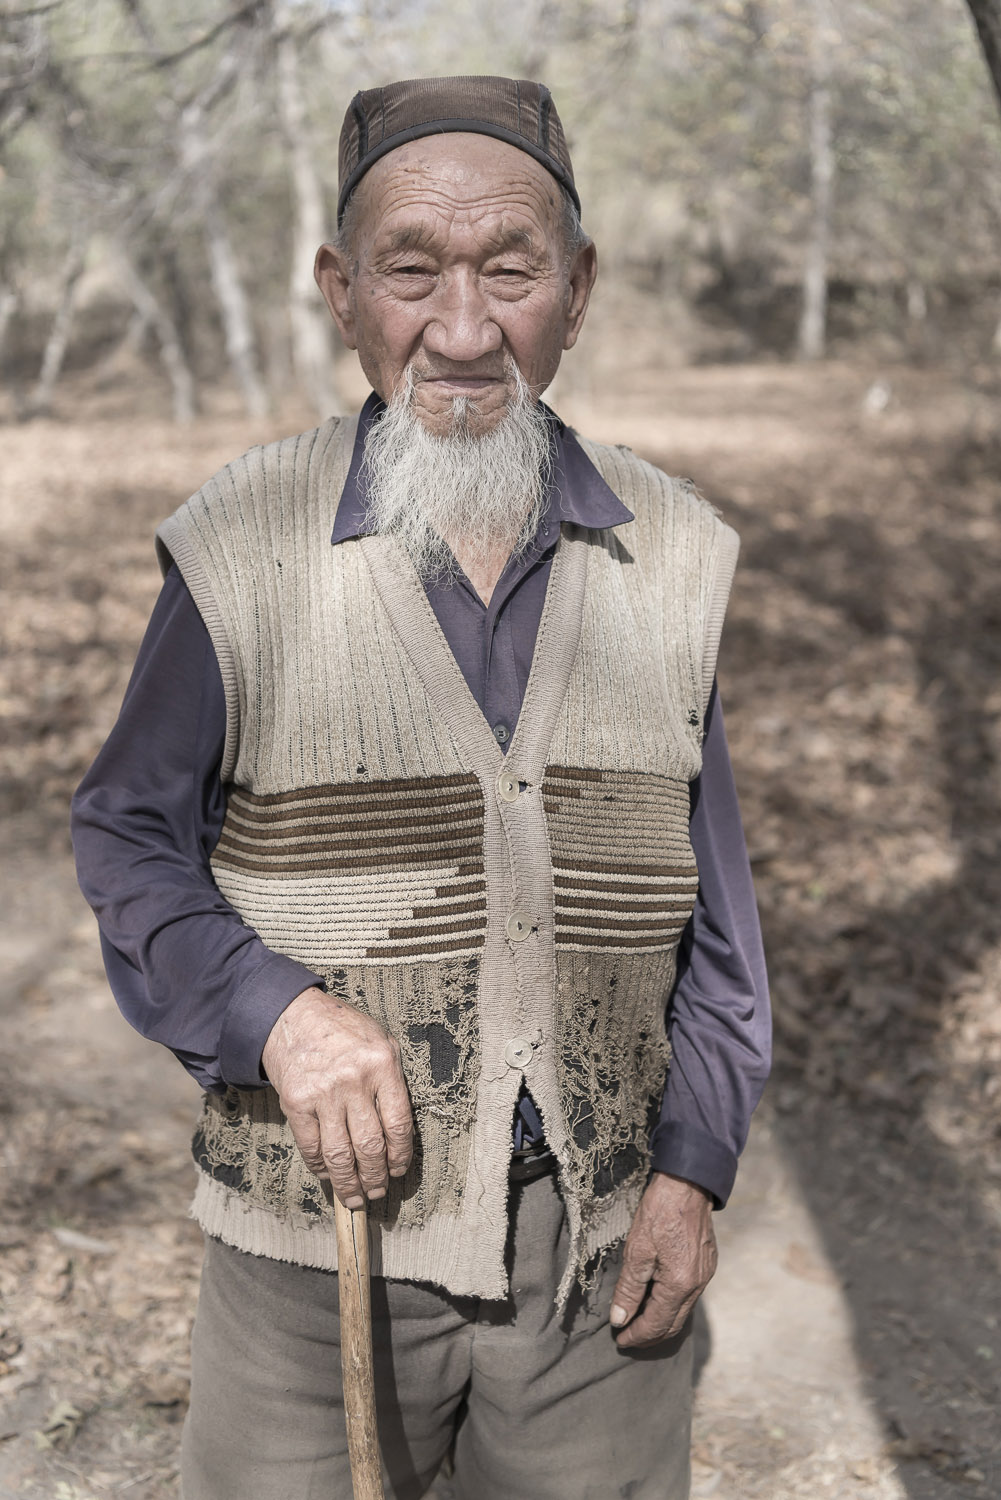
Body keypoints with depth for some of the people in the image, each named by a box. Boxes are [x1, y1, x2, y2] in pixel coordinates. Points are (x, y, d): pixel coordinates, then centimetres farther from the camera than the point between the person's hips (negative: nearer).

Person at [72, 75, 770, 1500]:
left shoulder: (670, 555, -2)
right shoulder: (242, 553, -10)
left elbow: (713, 897, 5)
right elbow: (130, 840, -1)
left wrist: (695, 1162, 0)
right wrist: (269, 1007, -18)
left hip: (602, 1236, 2)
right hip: (315, 1238, -2)